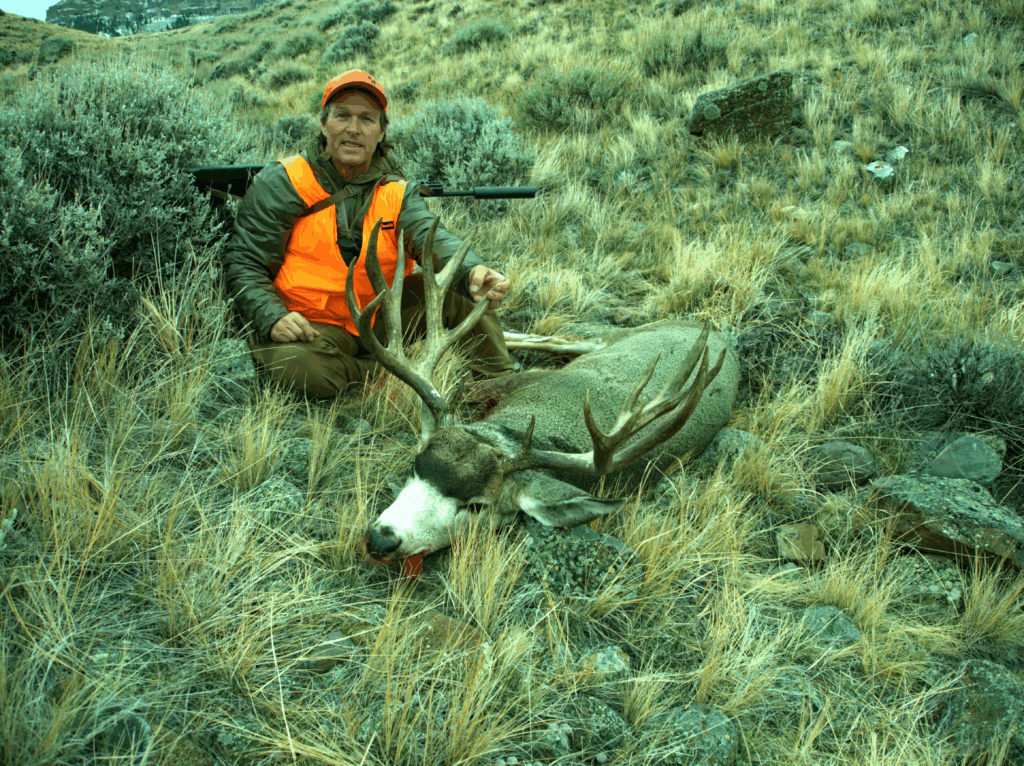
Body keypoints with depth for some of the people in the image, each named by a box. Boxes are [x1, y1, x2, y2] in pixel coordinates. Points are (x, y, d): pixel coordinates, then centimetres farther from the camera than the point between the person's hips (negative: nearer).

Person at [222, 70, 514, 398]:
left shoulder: (397, 193, 2)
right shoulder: (281, 183, -7)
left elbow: (433, 238, -18)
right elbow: (243, 262, -7)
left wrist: (472, 270, -42)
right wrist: (274, 319, -26)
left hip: (382, 319, 3)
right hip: (309, 325, -3)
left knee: (461, 288, -13)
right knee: (295, 365, -38)